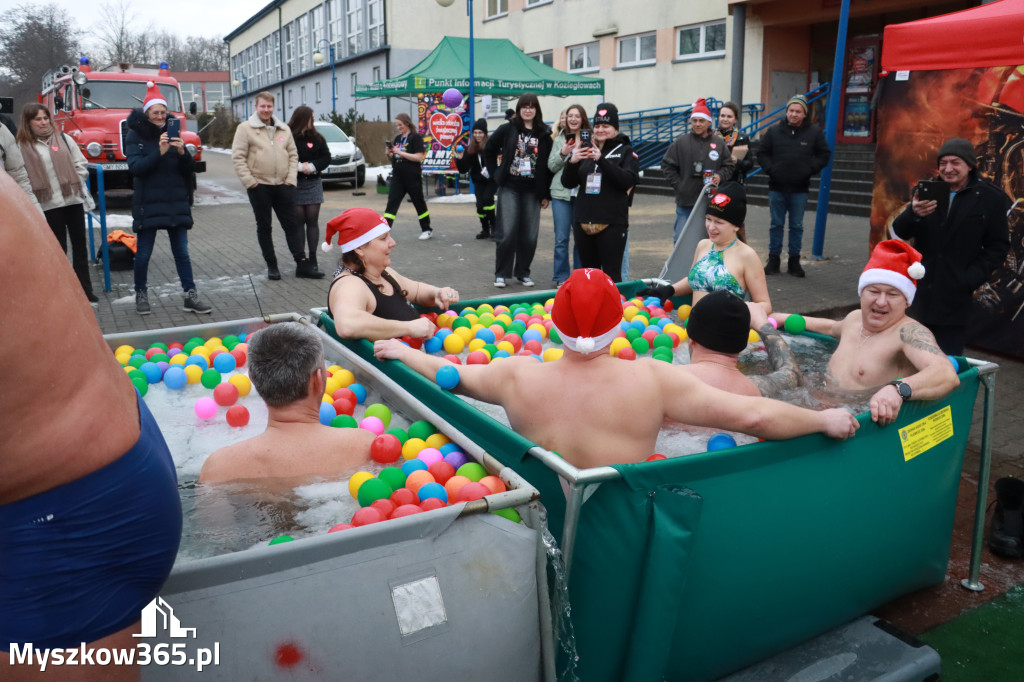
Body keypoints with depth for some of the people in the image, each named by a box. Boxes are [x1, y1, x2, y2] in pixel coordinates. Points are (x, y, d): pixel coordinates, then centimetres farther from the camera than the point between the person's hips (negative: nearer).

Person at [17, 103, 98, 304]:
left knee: (80, 245, 8)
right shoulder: (23, 147, 0)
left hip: (73, 200, 2)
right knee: (59, 248, 3)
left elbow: (80, 165, 8)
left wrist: (75, 185, -2)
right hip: (49, 205, -2)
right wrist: (35, 199, -8)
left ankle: (85, 290, 17)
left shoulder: (64, 139, 7)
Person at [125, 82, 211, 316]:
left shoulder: (172, 133, 9)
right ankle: (141, 294, 20)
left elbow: (190, 168, 6)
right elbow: (135, 167, -13)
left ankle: (190, 296, 6)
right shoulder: (135, 135, 0)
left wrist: (182, 152, -14)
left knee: (182, 252, 4)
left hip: (176, 202, 3)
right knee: (143, 252, 5)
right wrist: (159, 152, -23)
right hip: (148, 204, -3)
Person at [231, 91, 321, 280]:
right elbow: (238, 157, -5)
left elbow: (293, 154, 13)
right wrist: (249, 181, -12)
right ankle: (271, 266, 14)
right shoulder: (245, 128, -1)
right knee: (264, 227, 6)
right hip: (259, 186, -3)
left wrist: (291, 178, 1)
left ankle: (302, 264, 5)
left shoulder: (284, 129, 11)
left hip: (282, 186, 3)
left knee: (292, 224, 2)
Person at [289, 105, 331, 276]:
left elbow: (326, 158, 6)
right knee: (298, 221, -1)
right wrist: (299, 167, -18)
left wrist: (312, 166, -10)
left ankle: (313, 258, 7)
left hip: (313, 183, 3)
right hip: (294, 184, -3)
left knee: (312, 221, 2)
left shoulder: (316, 138, 7)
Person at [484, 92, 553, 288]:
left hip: (532, 191, 2)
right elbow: (489, 151, 11)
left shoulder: (544, 134, 2)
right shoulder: (507, 129, 1)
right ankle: (501, 274, 6)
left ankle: (523, 273, 19)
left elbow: (549, 165, 3)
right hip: (509, 188, -1)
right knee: (507, 233, -5)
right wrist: (496, 174, 4)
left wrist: (546, 194, 0)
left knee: (529, 235, 5)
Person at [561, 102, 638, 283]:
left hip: (612, 223, -4)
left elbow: (628, 180, -14)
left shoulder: (625, 151, 3)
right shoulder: (586, 150, 14)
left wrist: (602, 159, -21)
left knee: (611, 274, -4)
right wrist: (572, 162, -9)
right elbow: (568, 183, 11)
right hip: (583, 221, 4)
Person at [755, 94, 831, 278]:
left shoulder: (814, 133, 1)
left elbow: (825, 154, 8)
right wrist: (770, 169, -6)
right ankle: (773, 260, 15)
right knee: (776, 225, 6)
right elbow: (762, 153, 8)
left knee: (797, 226, 7)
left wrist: (810, 169, -6)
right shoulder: (774, 131, 2)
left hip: (800, 189, 0)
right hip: (777, 188, 0)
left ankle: (794, 261, 15)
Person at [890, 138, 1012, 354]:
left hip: (955, 296, -3)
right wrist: (913, 213, -22)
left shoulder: (991, 198, 0)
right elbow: (900, 232, 1)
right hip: (919, 290, 3)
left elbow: (998, 246, 2)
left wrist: (972, 277, -11)